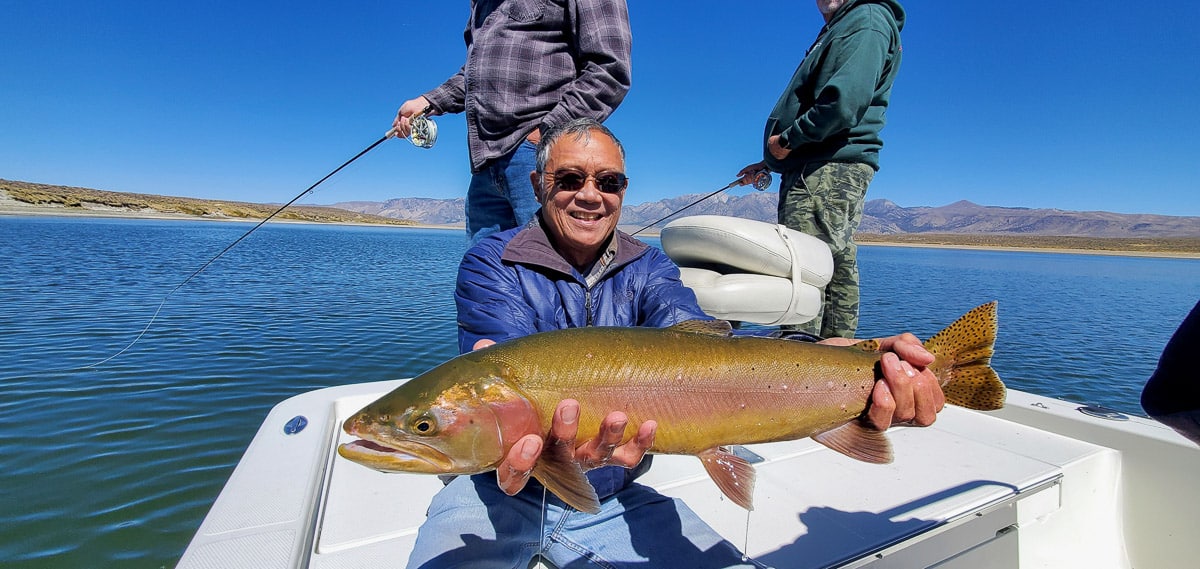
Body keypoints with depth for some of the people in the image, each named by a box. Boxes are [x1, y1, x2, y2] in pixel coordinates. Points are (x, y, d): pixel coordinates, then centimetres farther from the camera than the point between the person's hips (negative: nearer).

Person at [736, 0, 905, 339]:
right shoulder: (837, 29, 29)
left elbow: (844, 102, -20)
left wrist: (787, 140, -10)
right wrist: (771, 162, 20)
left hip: (828, 171, -10)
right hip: (821, 169, 10)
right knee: (837, 271, 11)